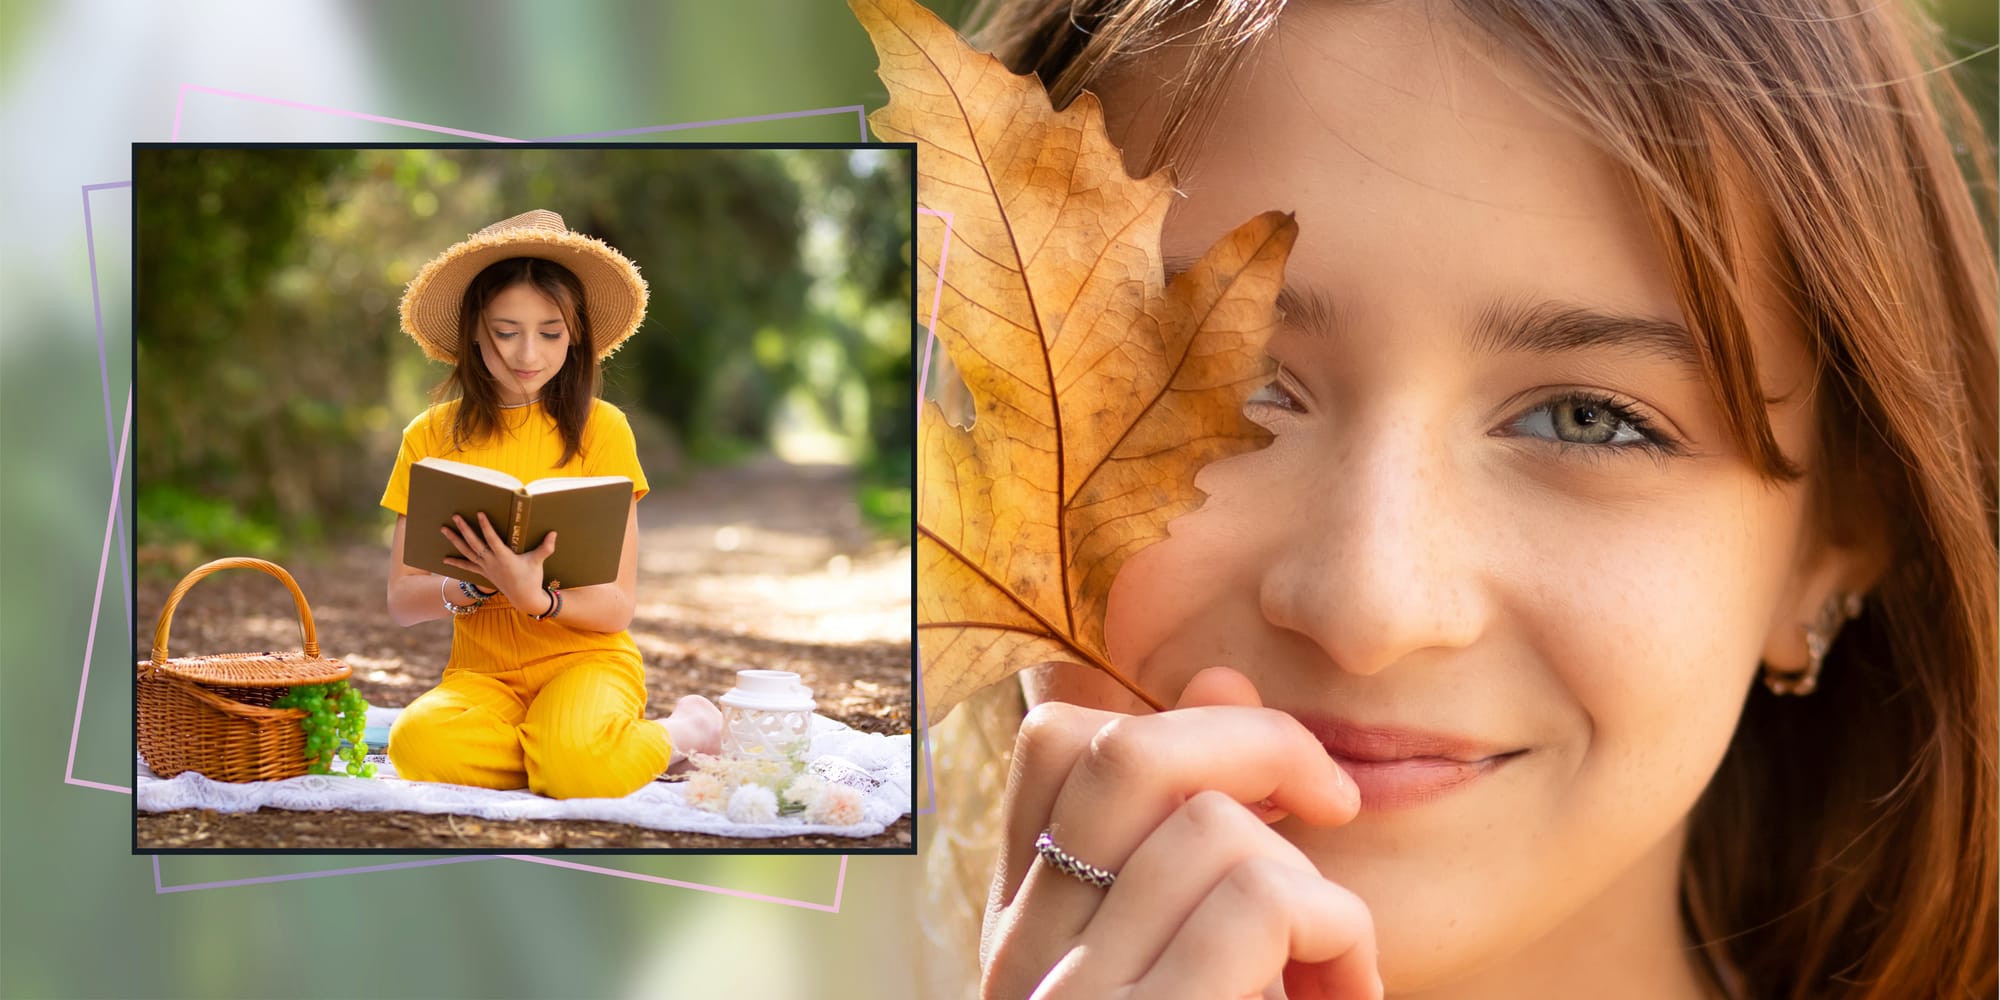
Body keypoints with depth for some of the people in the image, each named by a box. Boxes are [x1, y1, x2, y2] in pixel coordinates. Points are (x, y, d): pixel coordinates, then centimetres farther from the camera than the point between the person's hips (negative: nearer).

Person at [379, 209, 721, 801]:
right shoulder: (432, 436, 4)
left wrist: (536, 597, -25)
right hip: (481, 672, 1)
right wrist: (479, 585, -19)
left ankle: (686, 730, -3)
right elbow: (401, 601, 1)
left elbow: (617, 606, -5)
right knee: (418, 744, -34)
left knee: (576, 766, -36)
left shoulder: (601, 428, -2)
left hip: (586, 658, -1)